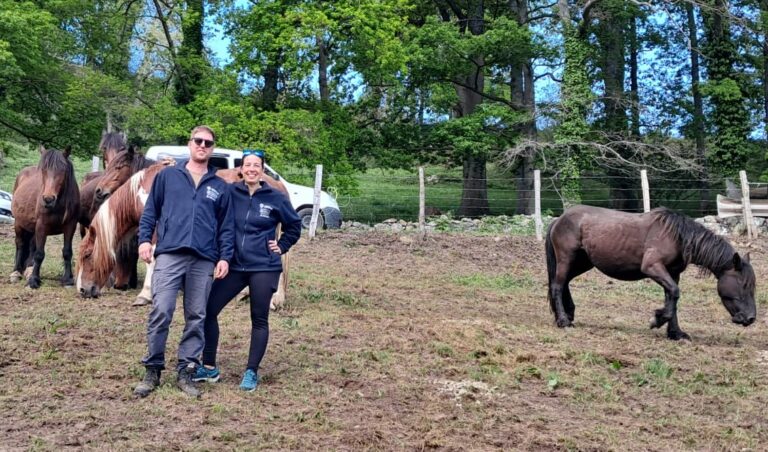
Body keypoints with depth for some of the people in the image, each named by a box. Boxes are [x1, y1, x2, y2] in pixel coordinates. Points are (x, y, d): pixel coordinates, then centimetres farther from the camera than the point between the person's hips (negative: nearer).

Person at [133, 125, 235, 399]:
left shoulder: (220, 187, 14)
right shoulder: (167, 176, 11)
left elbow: (226, 226, 13)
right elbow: (150, 211, 10)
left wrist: (225, 257, 2)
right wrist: (144, 239, -2)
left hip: (204, 260, 2)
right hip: (169, 255, -2)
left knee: (196, 318, 5)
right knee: (160, 312, -9)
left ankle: (186, 372, 13)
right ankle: (152, 370, 3)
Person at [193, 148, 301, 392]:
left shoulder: (275, 198, -2)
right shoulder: (230, 193, -1)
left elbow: (294, 225, 12)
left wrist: (282, 246, 4)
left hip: (264, 268, -2)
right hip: (234, 266, 2)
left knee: (259, 320, 4)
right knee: (208, 310, -3)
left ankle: (251, 372, 15)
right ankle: (209, 367, 10)